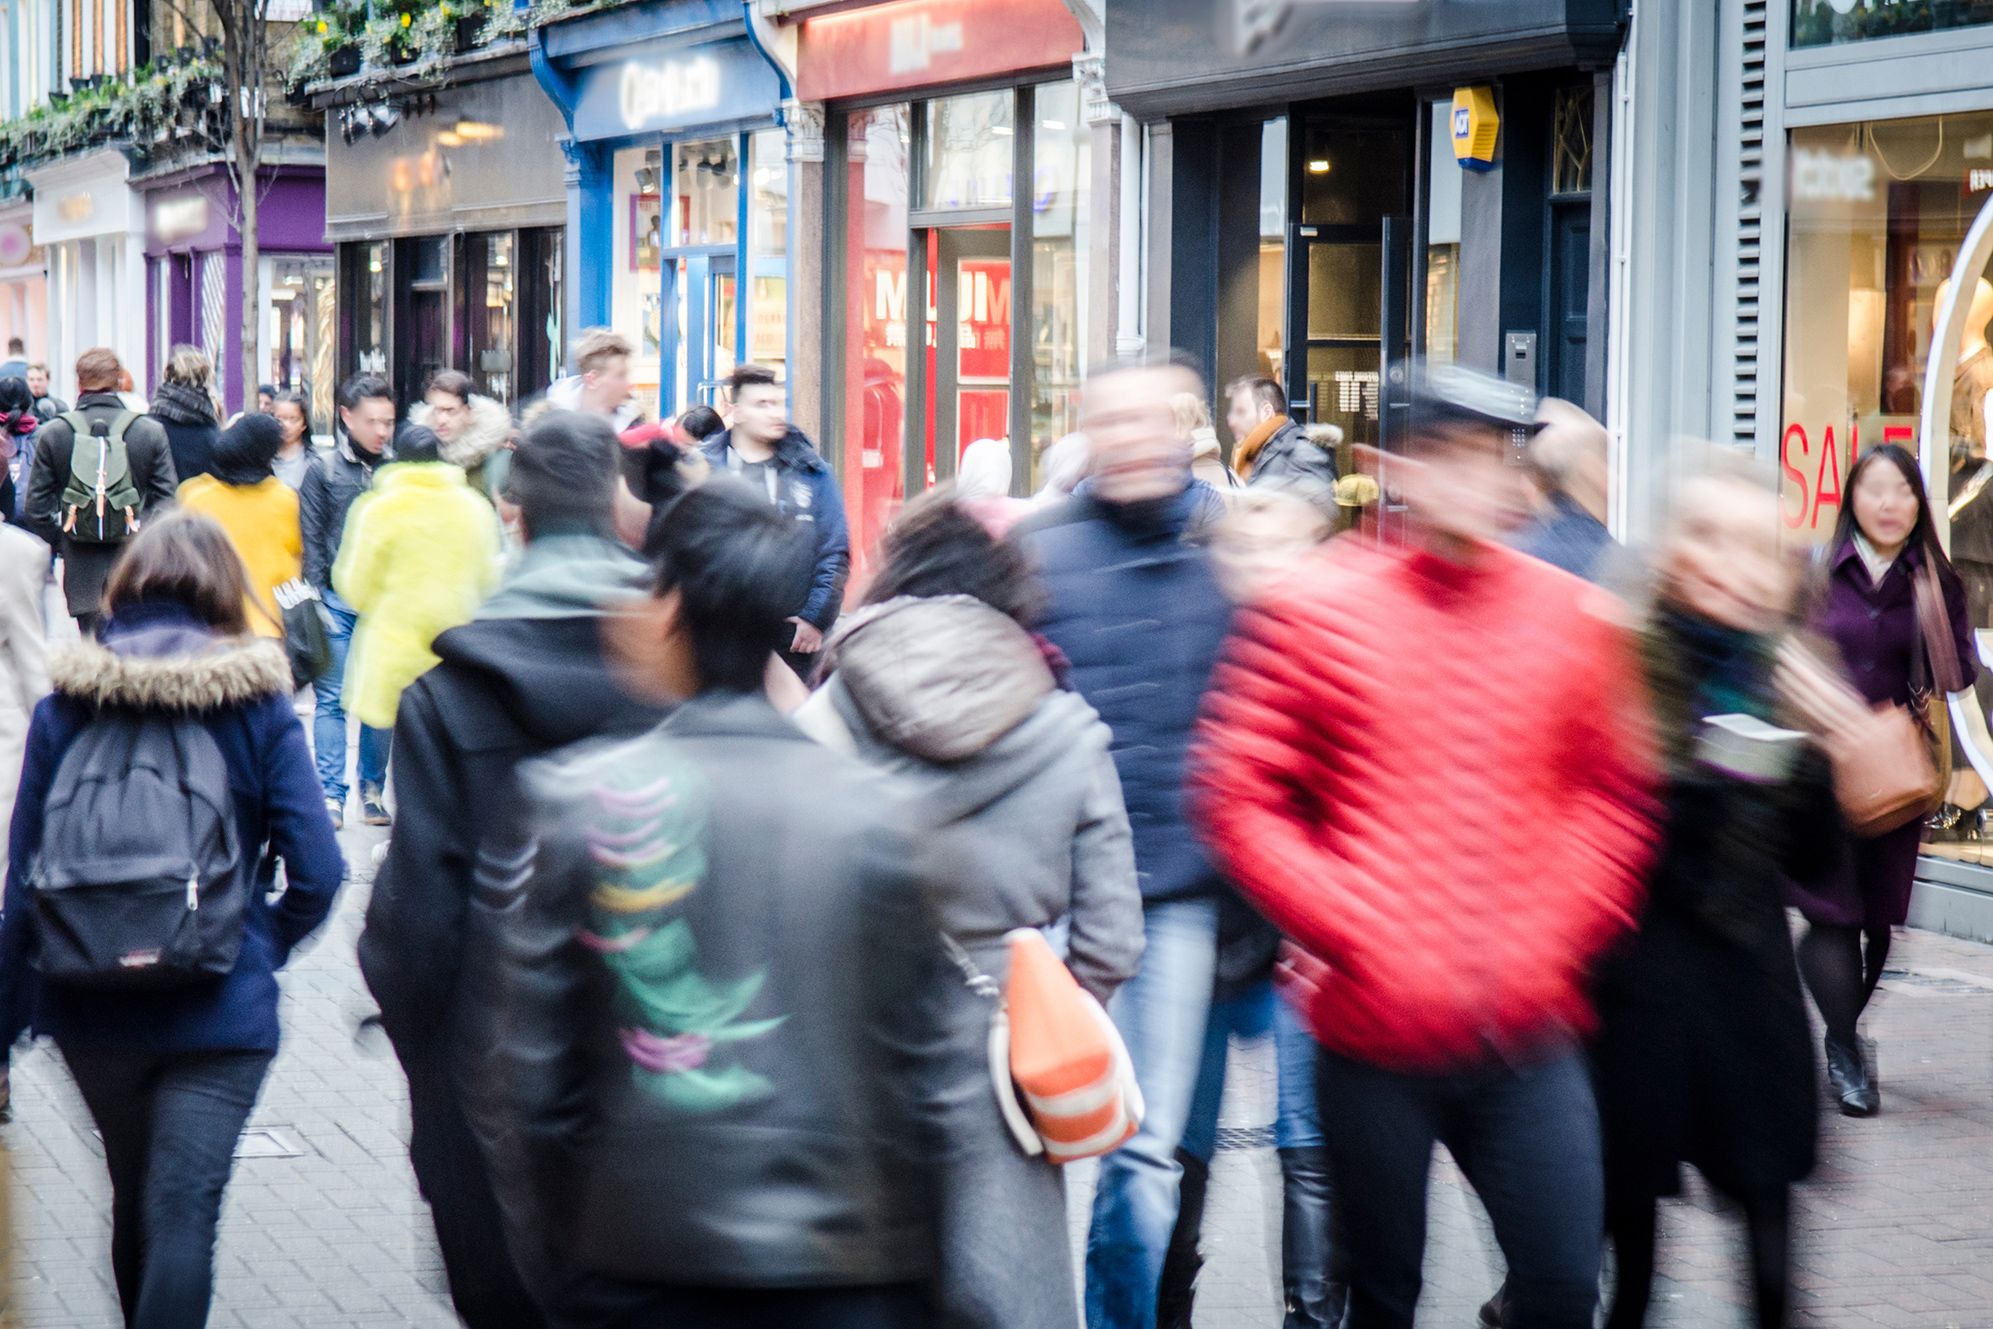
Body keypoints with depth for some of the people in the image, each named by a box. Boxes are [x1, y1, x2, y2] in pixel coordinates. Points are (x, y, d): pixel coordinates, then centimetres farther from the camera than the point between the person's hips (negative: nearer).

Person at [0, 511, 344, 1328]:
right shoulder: (259, 706, -4)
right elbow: (316, 871, -10)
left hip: (91, 1009, 3)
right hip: (221, 1008, -3)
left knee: (135, 1198, 22)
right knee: (185, 1214, -7)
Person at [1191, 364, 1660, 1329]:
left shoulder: (1573, 616, 5)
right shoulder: (1316, 609, -3)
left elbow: (1614, 795, 11)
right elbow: (1238, 798, -4)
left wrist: (1553, 932, -2)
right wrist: (1355, 933, -11)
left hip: (1529, 1033, 2)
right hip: (1375, 1029, -2)